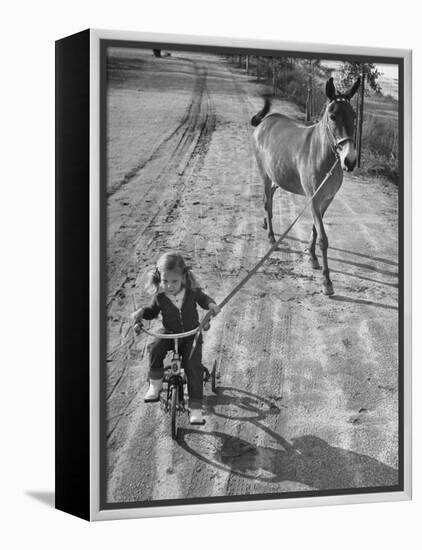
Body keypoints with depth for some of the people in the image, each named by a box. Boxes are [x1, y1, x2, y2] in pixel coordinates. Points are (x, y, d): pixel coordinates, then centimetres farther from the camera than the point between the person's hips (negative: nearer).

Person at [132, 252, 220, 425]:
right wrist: (141, 312, -14)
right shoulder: (159, 295, -14)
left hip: (192, 334, -1)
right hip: (169, 333, 1)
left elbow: (202, 299, 6)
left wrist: (211, 304, -16)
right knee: (155, 349, -30)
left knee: (193, 366, -17)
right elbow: (153, 310, 6)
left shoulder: (191, 290, -15)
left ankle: (196, 407, -8)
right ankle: (155, 384, -7)